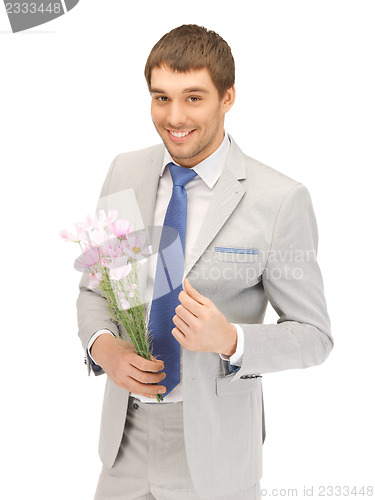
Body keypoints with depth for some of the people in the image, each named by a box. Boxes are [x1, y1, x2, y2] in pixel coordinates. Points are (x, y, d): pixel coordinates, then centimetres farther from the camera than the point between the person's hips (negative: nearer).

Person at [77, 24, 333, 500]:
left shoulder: (280, 200, -15)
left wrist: (229, 340, -25)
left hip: (212, 446, -3)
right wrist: (102, 345, -11)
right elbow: (94, 287, 9)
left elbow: (313, 335, -8)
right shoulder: (126, 172, -1)